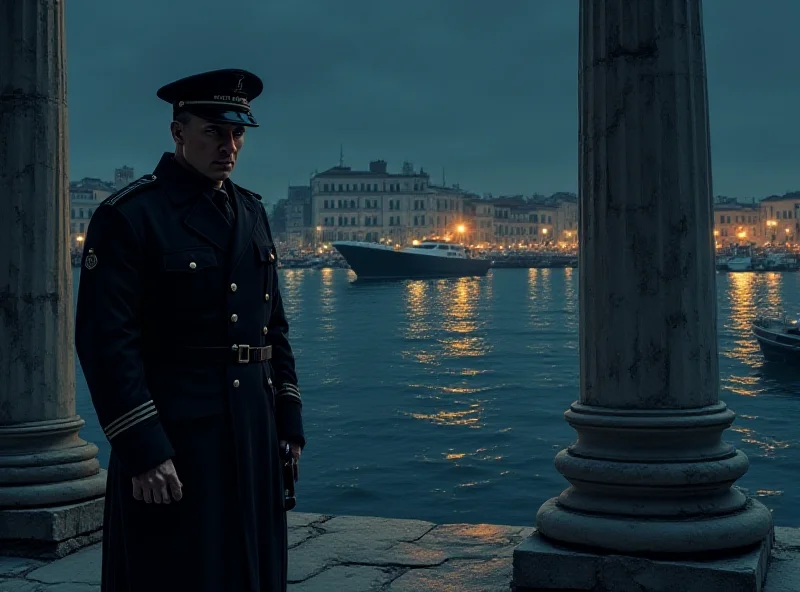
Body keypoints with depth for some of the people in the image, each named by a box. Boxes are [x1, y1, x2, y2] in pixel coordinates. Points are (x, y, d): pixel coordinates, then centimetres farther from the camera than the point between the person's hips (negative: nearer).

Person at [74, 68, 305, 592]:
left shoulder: (252, 212, 11)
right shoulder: (127, 216, -10)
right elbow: (105, 341, -16)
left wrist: (289, 418, 11)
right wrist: (142, 450, -19)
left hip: (254, 431, 7)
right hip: (171, 434, -6)